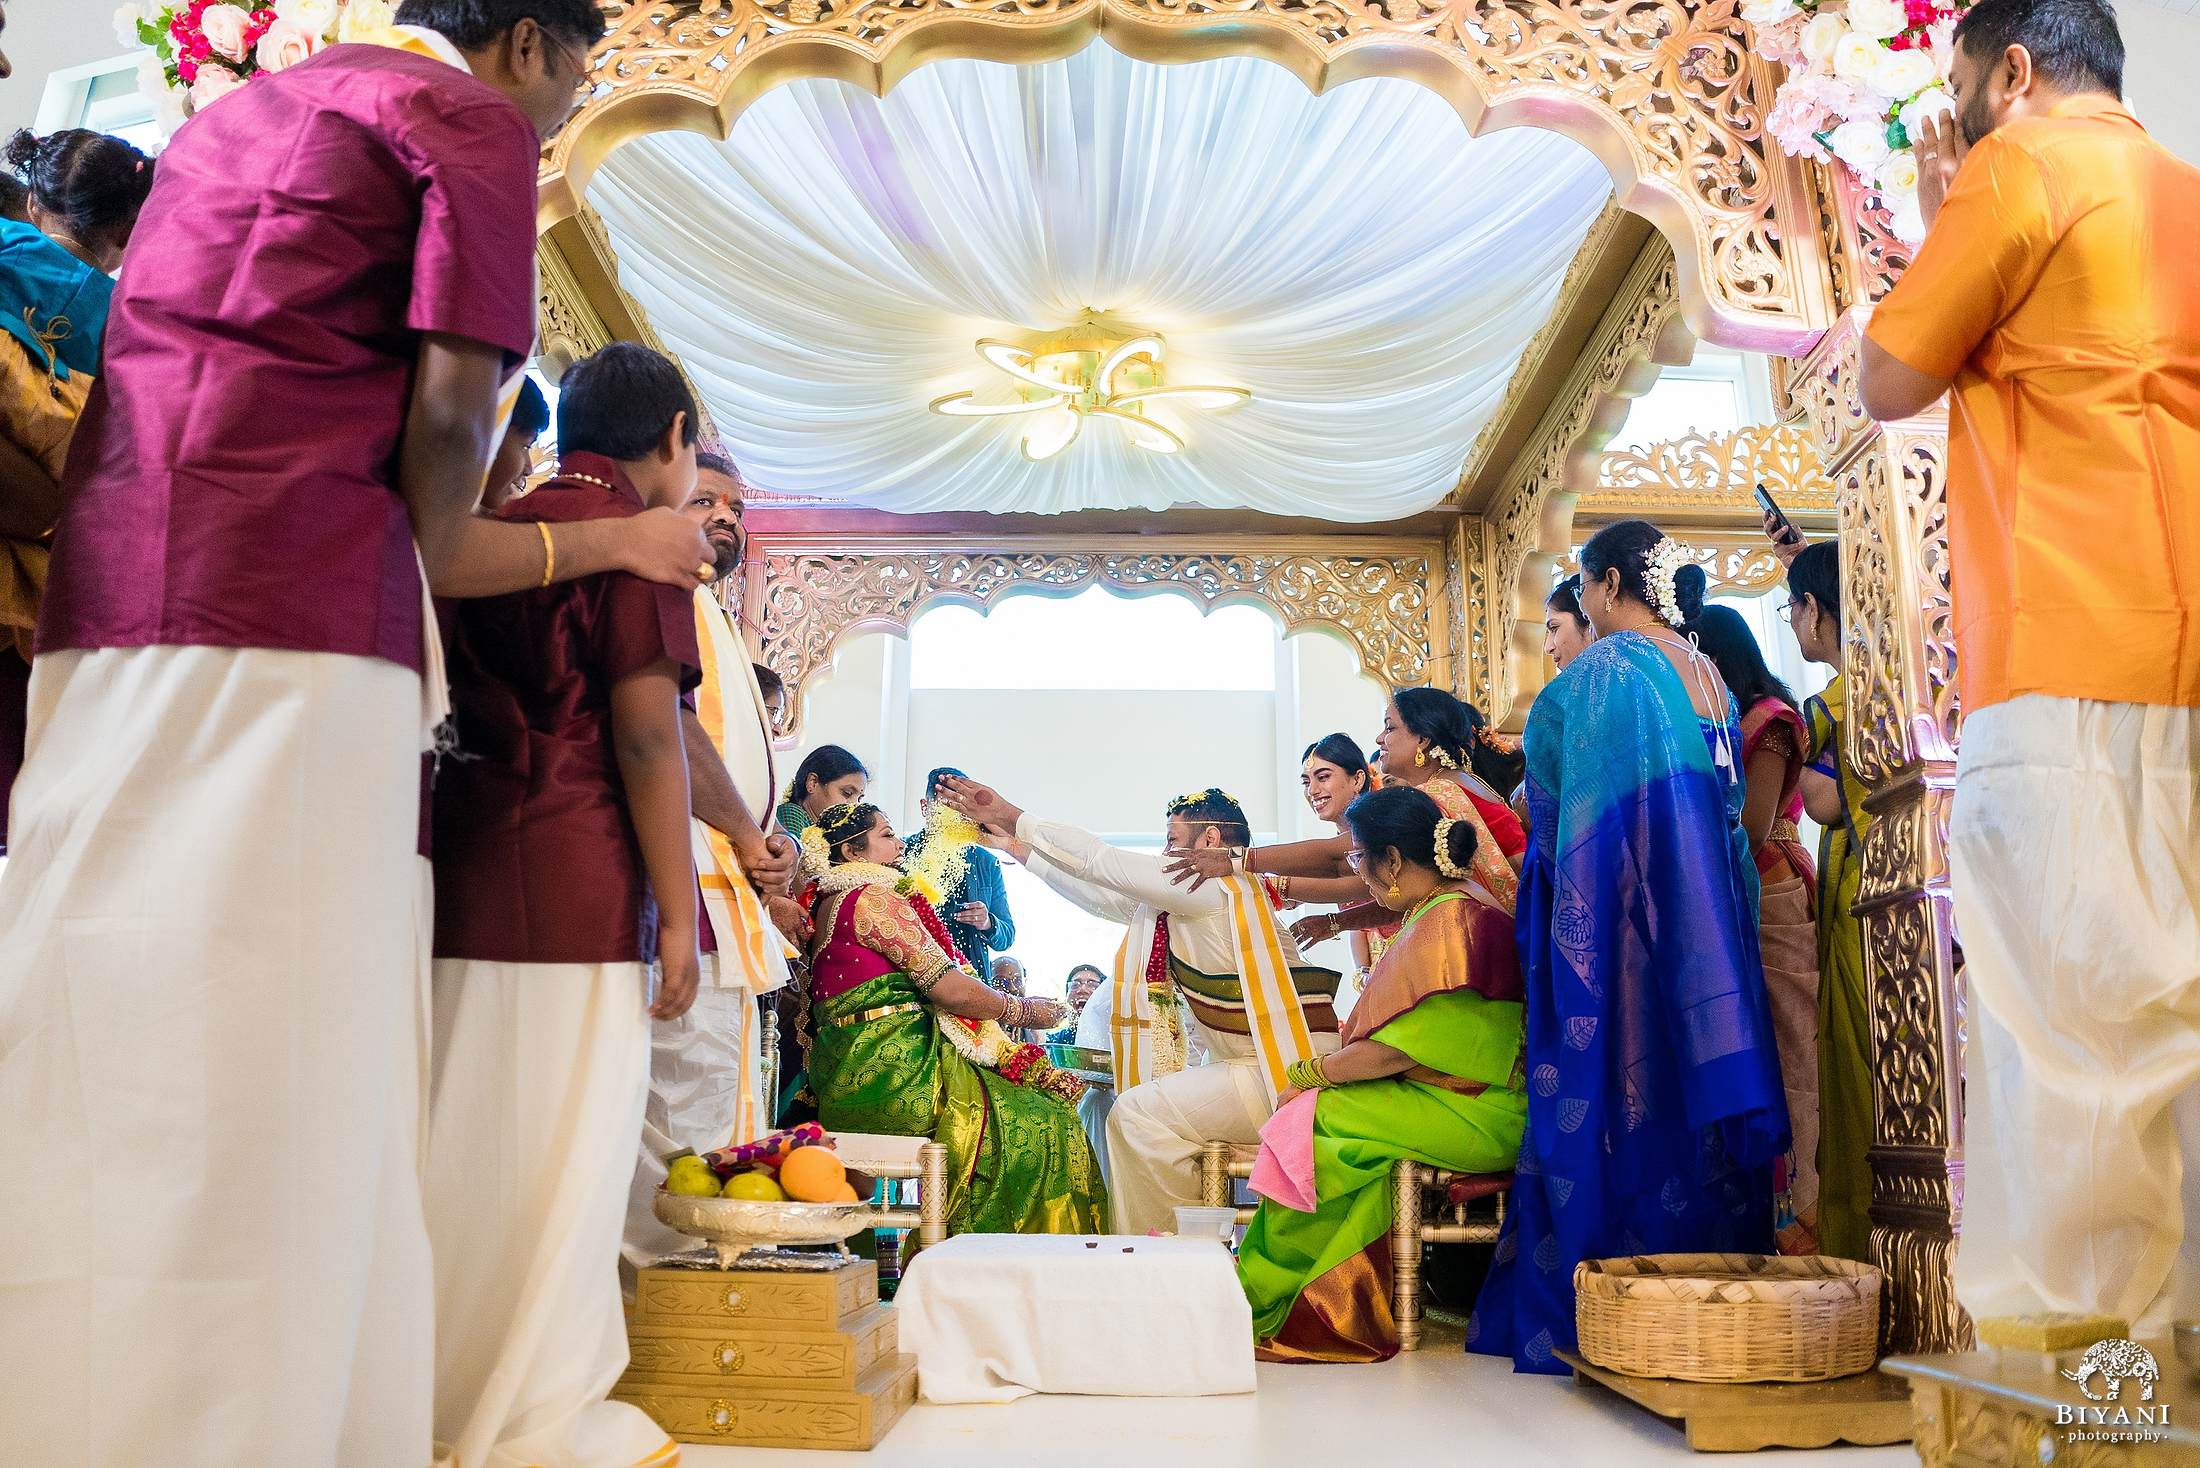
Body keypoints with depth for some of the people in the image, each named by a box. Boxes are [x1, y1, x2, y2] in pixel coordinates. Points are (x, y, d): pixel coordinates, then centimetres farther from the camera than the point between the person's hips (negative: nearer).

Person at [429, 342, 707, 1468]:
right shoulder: (635, 535, -4)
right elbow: (645, 733, -11)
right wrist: (678, 910, -9)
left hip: (464, 866, 7)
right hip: (577, 883, -7)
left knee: (463, 1146, 13)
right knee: (565, 1154, 1)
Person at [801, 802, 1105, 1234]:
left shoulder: (827, 905, 20)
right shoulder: (873, 898, -10)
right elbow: (949, 988, -13)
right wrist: (1024, 1010, 2)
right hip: (891, 1070, -10)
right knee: (1041, 1126, -6)